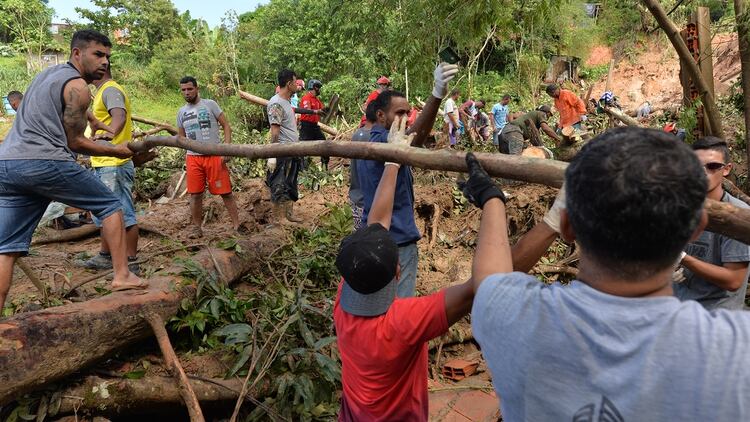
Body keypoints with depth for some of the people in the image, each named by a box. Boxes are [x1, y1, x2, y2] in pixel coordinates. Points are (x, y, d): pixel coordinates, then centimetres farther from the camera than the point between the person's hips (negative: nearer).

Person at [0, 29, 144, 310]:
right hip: (45, 162, -8)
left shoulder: (48, 73, 26)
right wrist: (116, 151, 9)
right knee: (110, 205, 8)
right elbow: (73, 142, -1)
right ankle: (122, 276, 4)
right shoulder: (78, 87, -2)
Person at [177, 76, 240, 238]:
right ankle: (196, 227, 18)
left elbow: (226, 126, -1)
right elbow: (182, 137, 22)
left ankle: (236, 225, 4)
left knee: (225, 192, -2)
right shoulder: (181, 112, 13)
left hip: (215, 155, -3)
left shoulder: (210, 104, 1)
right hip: (193, 158, 4)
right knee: (195, 194, 5)